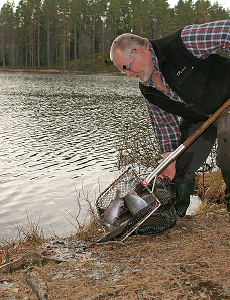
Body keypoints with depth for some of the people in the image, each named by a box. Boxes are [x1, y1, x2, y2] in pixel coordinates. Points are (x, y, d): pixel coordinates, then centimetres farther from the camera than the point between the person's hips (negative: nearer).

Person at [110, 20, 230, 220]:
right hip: (196, 119, 6)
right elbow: (166, 124, 1)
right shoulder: (147, 90, -6)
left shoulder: (183, 42, -29)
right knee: (179, 168, 4)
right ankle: (174, 212, 24)